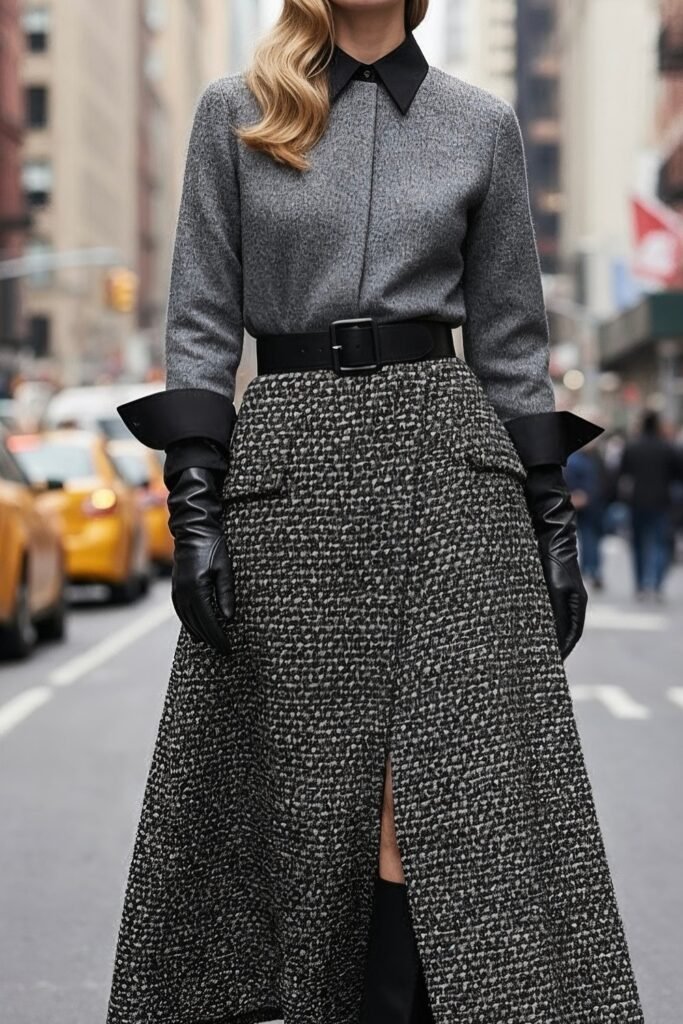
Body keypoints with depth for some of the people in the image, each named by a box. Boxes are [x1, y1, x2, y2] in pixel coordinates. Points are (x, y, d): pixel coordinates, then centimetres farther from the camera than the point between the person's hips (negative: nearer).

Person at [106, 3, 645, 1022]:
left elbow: (509, 338, 11)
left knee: (458, 786, -7)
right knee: (313, 785, 4)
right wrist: (194, 505, -5)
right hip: (289, 461, 0)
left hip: (447, 452, 0)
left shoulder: (484, 125, 9)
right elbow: (202, 322, 4)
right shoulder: (235, 112, 7)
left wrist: (553, 520, 7)